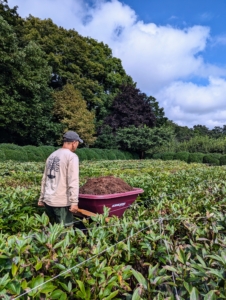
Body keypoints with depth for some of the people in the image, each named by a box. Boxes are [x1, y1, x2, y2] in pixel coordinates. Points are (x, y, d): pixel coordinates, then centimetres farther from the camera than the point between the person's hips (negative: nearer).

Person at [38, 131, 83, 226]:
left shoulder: (52, 155, 12)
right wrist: (74, 202, -17)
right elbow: (73, 181, -17)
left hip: (48, 200, 7)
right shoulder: (72, 156, -10)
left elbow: (45, 179, 15)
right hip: (62, 201, -7)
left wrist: (41, 198, 19)